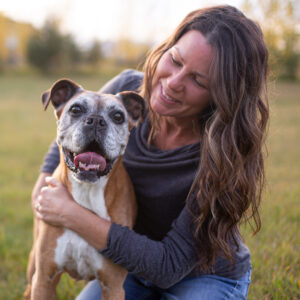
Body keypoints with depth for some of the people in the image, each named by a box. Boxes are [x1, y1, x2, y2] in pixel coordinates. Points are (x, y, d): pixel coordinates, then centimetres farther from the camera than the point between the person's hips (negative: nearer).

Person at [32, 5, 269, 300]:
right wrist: (45, 182, -6)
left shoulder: (223, 158, -32)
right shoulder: (126, 89, -18)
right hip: (132, 263, 3)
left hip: (206, 275, -3)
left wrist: (71, 215, -32)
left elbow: (170, 266, -30)